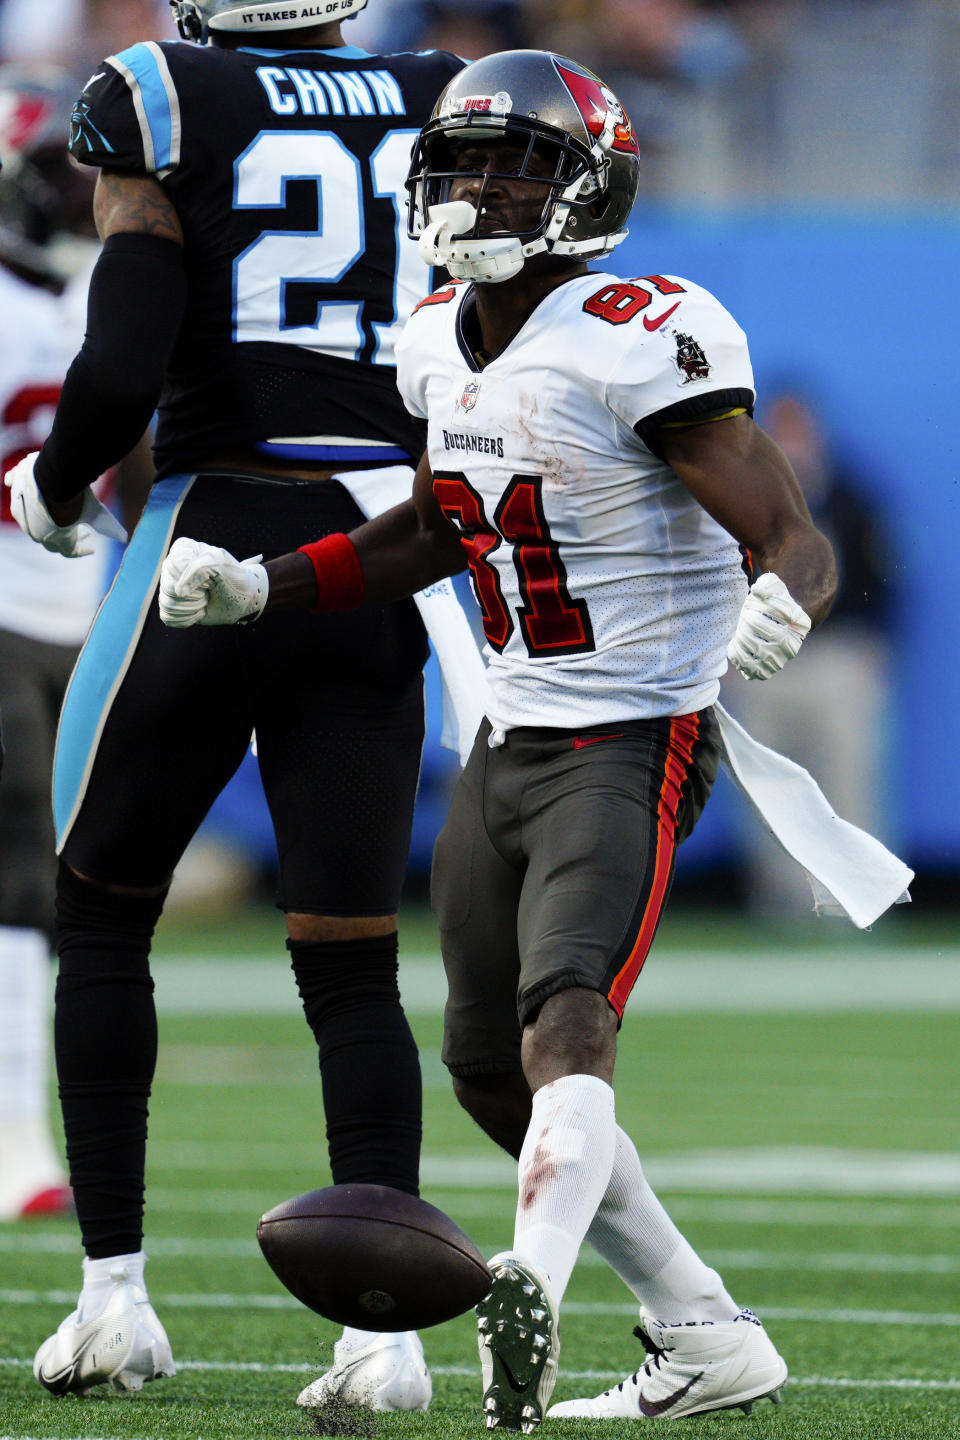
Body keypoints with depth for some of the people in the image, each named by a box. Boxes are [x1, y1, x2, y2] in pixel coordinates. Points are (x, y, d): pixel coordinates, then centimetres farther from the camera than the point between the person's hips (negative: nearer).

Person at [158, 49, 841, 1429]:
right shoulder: (442, 341, 8)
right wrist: (252, 586, 14)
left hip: (632, 742, -9)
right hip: (508, 740, 9)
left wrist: (776, 607, -43)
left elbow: (795, 541, -20)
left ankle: (533, 1290, -52)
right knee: (490, 1067, 11)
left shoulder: (643, 344, -18)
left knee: (566, 1024, -30)